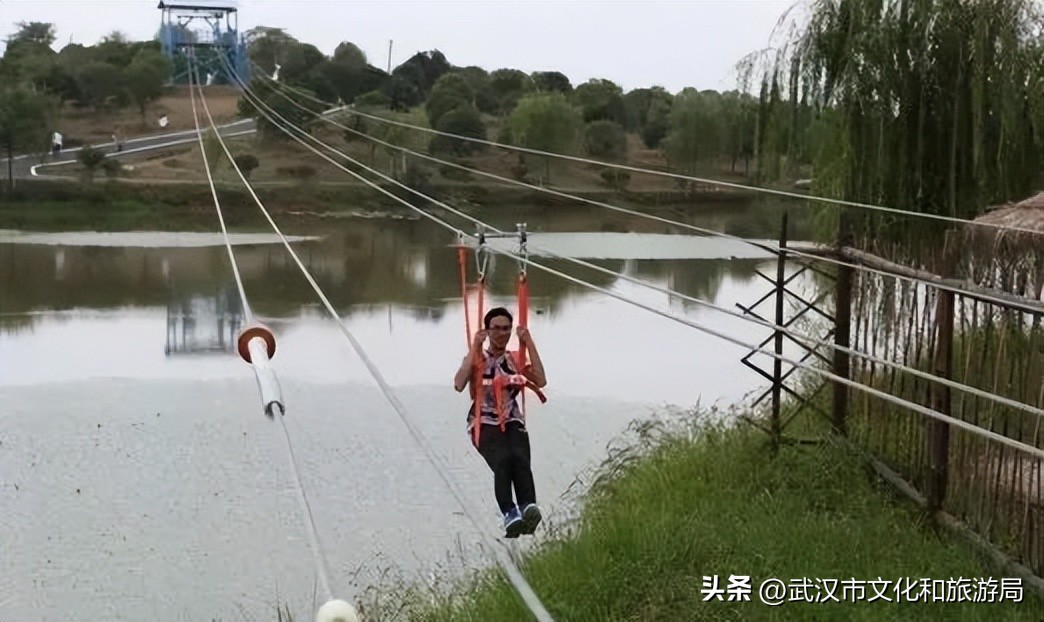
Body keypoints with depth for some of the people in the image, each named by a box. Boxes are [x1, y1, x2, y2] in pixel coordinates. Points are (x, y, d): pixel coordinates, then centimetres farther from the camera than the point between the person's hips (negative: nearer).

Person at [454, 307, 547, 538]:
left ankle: (529, 507, -51)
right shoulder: (476, 358, 11)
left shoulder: (516, 359, 16)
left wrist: (530, 345, -2)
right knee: (502, 460, -33)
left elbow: (541, 381, -2)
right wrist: (475, 348, -10)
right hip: (485, 425, -2)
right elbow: (459, 385, -10)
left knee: (520, 459, -31)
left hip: (513, 423, 2)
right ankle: (509, 514, -49)